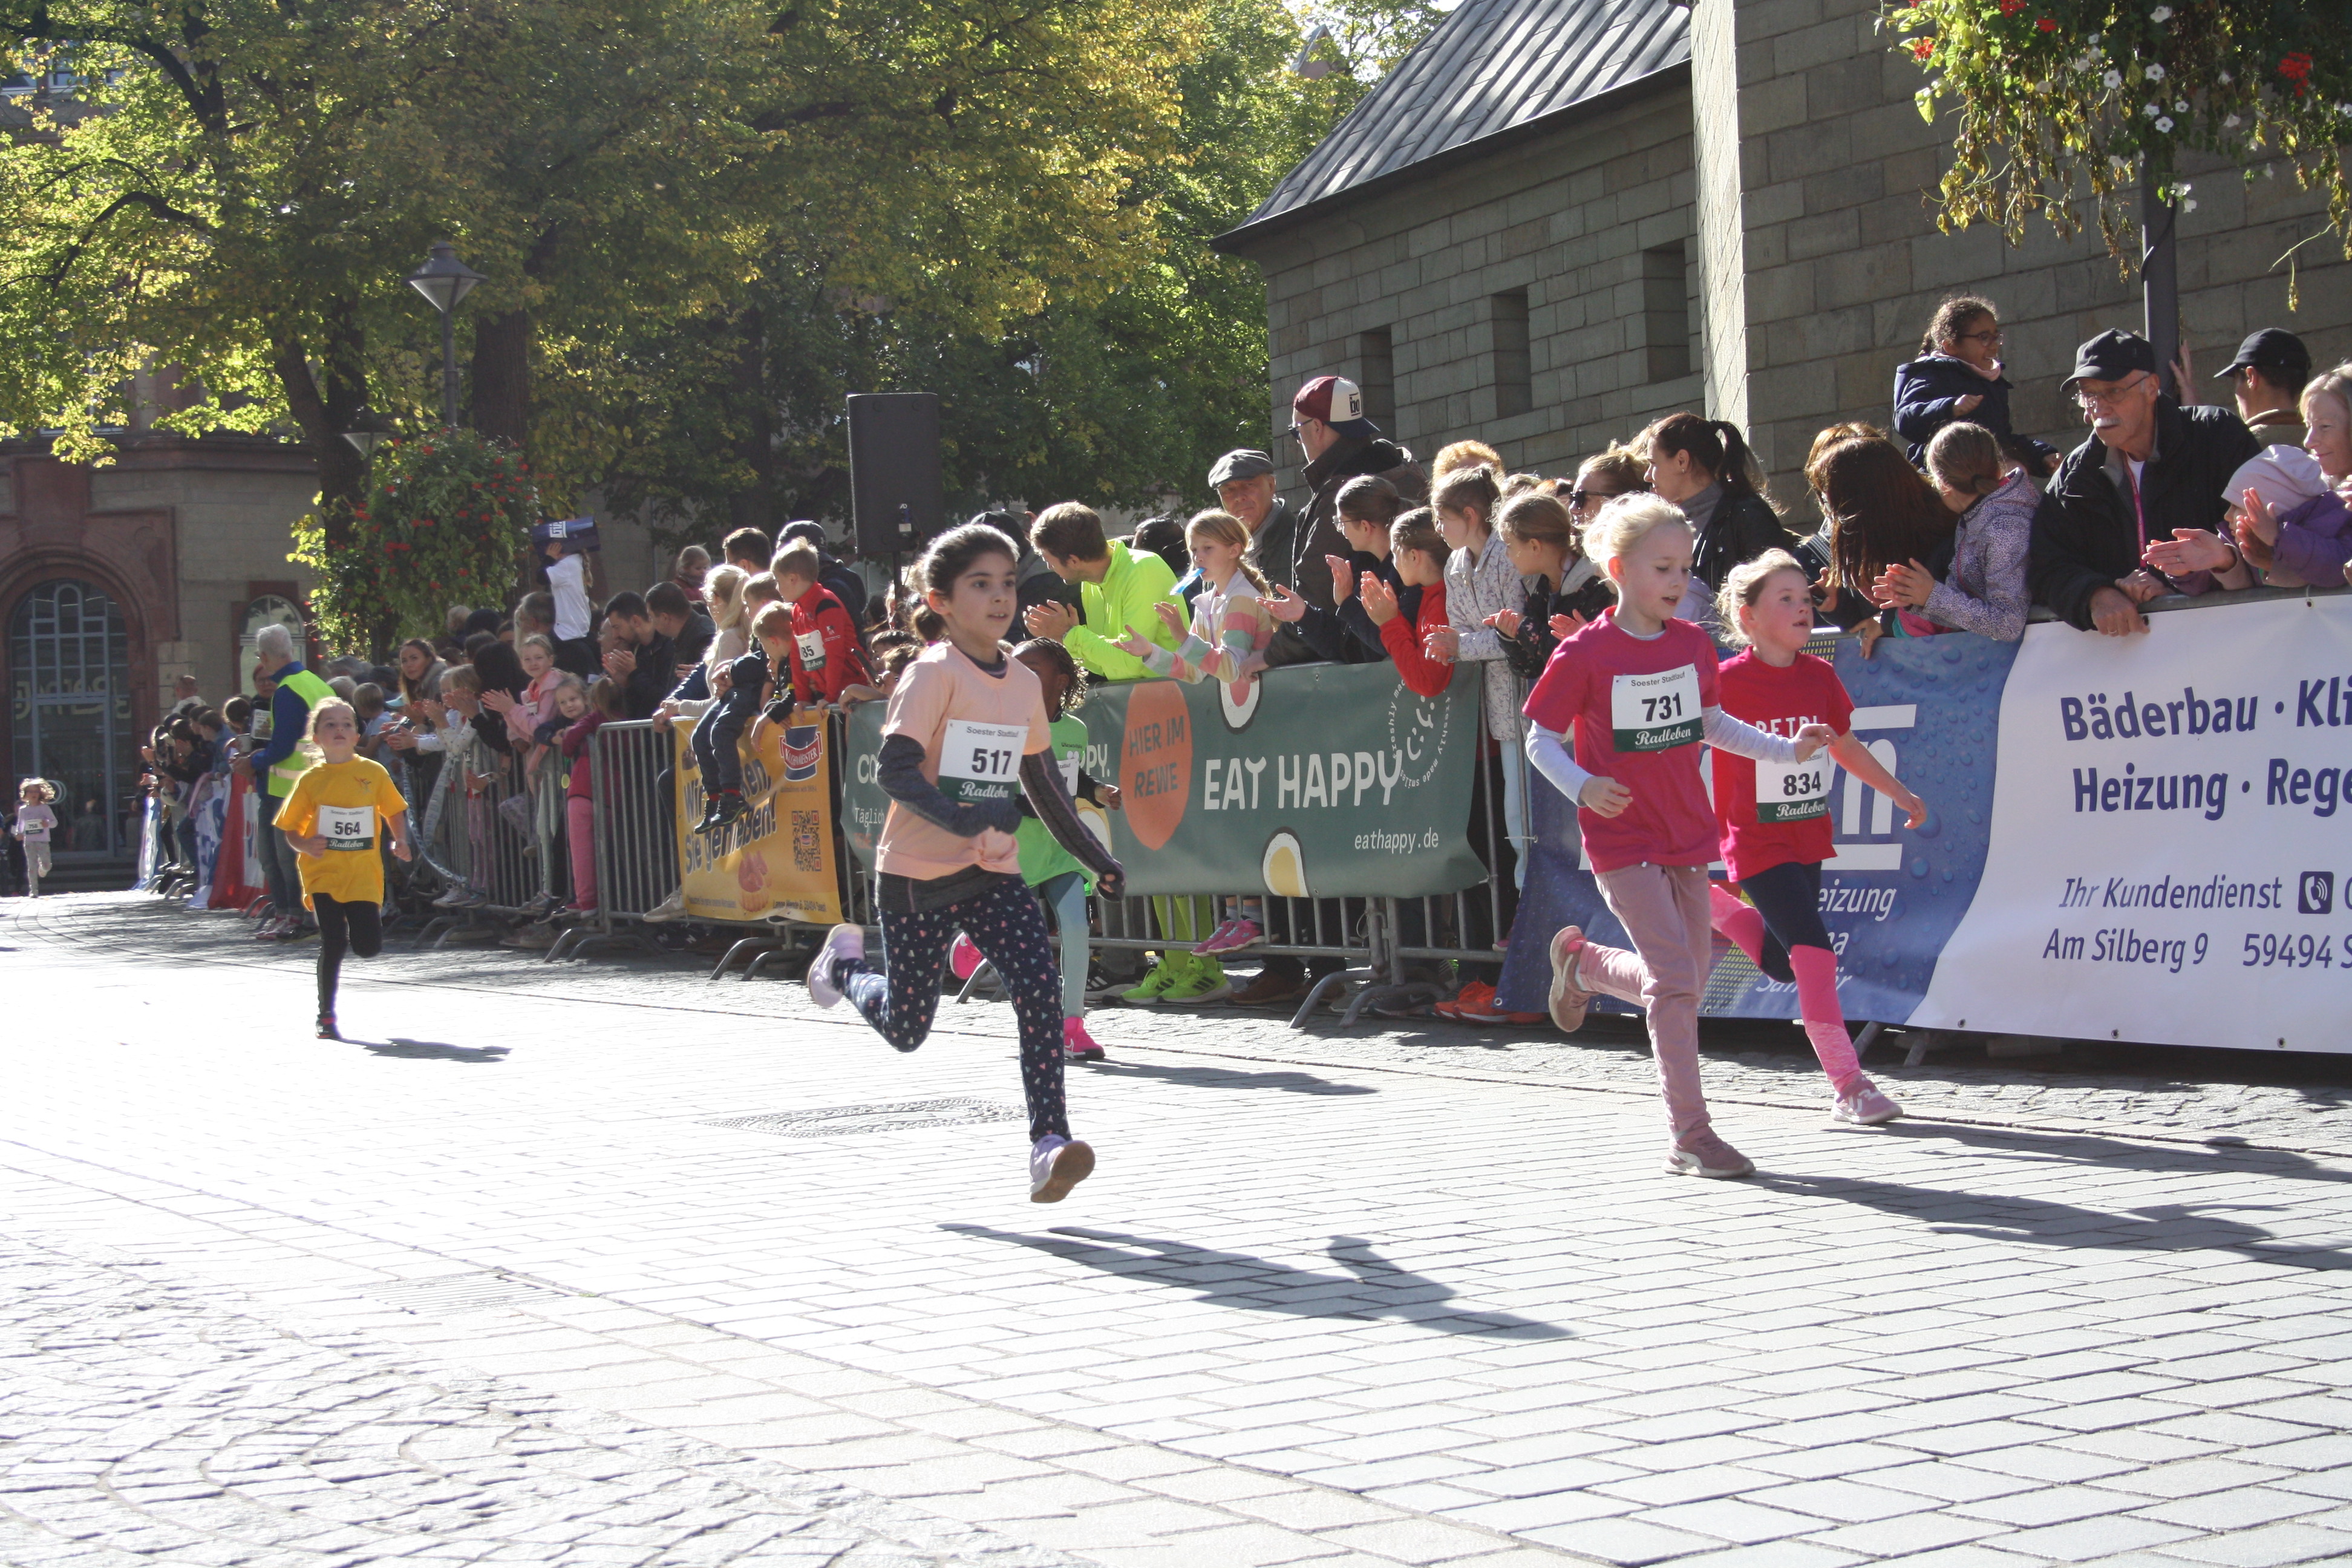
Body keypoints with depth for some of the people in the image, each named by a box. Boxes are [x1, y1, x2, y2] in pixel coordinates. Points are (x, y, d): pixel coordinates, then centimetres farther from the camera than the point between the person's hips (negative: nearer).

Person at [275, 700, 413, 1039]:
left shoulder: (373, 773, 3)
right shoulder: (311, 779, 1)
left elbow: (395, 811, 13)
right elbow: (290, 829, 5)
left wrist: (400, 841, -5)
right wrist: (305, 845, -15)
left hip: (364, 876, 1)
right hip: (324, 874, -1)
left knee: (369, 947, -4)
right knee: (333, 943, -9)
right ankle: (326, 1015, 6)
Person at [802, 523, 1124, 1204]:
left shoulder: (1025, 683, 7)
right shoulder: (933, 674, -12)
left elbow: (1042, 782, 19)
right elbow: (895, 767, -22)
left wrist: (1095, 858, 20)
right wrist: (959, 816, -37)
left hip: (995, 872, 5)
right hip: (919, 872, -5)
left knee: (1040, 989, -17)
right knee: (906, 1028, 7)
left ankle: (1049, 1143, -18)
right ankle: (845, 963, 39)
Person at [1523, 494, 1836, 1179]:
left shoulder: (1693, 644, 5)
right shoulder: (1585, 654, -12)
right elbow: (1540, 739, -6)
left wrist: (1787, 749, 10)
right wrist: (1582, 787, -24)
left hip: (1687, 836, 6)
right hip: (1623, 841, -6)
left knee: (1685, 983, 10)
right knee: (1675, 978, -13)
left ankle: (1582, 961, 39)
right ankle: (1690, 1134, -6)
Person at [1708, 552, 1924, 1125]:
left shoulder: (1819, 676, 5)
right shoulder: (1728, 681, -13)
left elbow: (1846, 745, 19)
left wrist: (1901, 794, 22)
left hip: (1808, 838, 6)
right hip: (1758, 844, -6)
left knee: (1782, 966, 13)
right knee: (1814, 950, -16)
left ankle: (1716, 905, 37)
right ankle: (1848, 1087, -11)